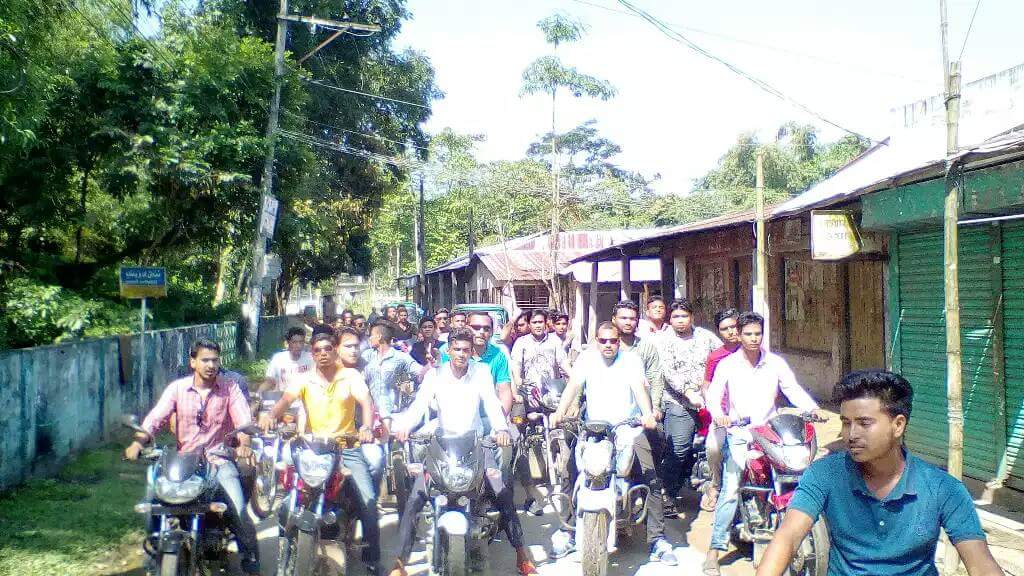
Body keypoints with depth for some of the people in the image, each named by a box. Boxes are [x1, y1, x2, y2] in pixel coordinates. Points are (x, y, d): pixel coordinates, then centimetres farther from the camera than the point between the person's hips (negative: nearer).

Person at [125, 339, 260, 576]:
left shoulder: (230, 388, 0)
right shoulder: (177, 388, 3)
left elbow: (243, 420, -12)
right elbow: (155, 418, -7)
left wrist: (244, 443, -34)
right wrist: (138, 442, -26)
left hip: (219, 460, -2)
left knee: (238, 511, -18)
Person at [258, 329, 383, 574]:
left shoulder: (351, 376, -1)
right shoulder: (304, 380, 2)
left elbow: (365, 400, -16)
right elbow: (286, 399, -14)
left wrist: (367, 427, -37)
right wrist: (270, 415, -37)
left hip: (347, 445, -1)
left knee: (368, 499, -10)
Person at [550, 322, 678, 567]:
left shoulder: (631, 359, 2)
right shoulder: (586, 358, 5)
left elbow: (639, 388, -13)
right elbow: (573, 386, -7)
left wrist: (648, 414, -33)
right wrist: (559, 413, -25)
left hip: (629, 429, -1)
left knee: (652, 481, -10)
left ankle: (657, 539, -2)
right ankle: (572, 534, 10)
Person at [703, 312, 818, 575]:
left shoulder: (776, 363, 8)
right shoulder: (727, 364, 3)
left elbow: (794, 390, 2)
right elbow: (714, 393, -5)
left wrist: (813, 409, -17)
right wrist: (718, 414, -26)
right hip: (739, 435, -2)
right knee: (730, 489, -13)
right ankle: (715, 549, -10)